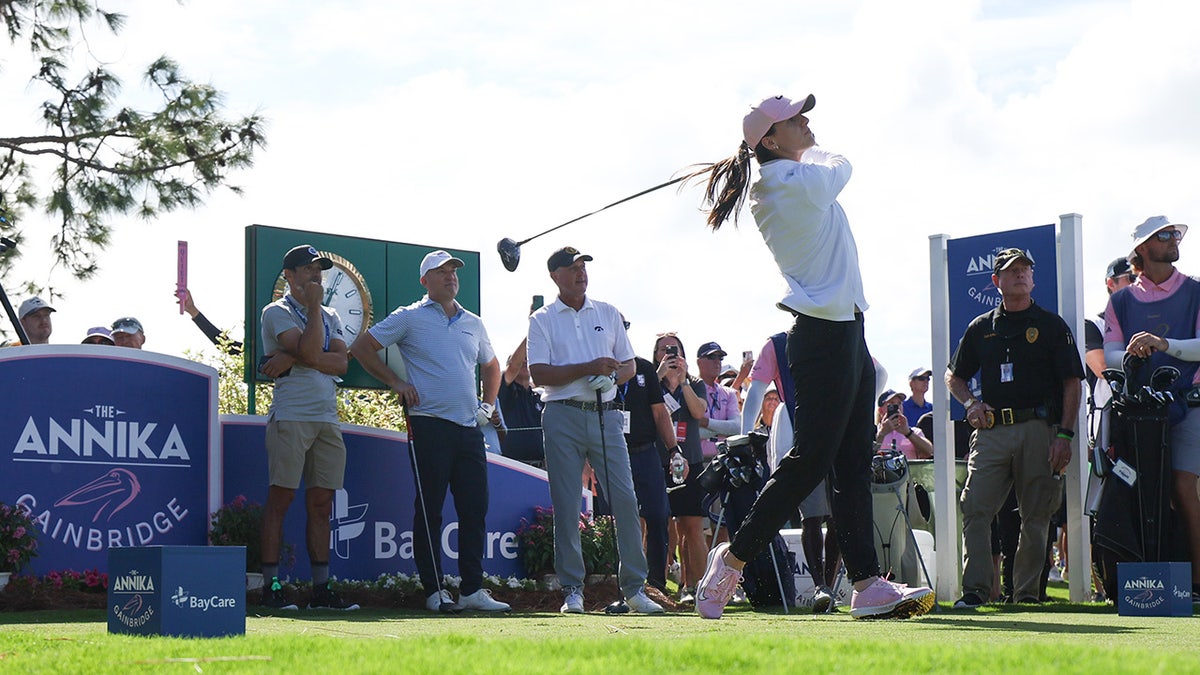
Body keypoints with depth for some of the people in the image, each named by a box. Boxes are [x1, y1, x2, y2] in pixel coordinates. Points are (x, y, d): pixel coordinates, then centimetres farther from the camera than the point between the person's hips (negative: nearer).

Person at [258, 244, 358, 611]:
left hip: (327, 418, 6)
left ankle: (321, 588, 8)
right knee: (281, 498, -7)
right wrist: (314, 306, -6)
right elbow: (311, 353, -14)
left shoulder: (330, 317, 19)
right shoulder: (277, 312, 0)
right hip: (290, 416, -6)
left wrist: (293, 359, -10)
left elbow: (340, 362, 1)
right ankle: (271, 585, -5)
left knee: (321, 504, 5)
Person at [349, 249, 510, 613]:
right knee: (429, 510, -2)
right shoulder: (410, 318, 2)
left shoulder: (473, 323, 17)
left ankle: (473, 589, 8)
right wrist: (395, 383, -3)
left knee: (475, 508, 3)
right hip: (430, 425, -5)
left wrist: (488, 405, 19)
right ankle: (434, 591, 3)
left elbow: (491, 366, 33)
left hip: (470, 428, 5)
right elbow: (362, 347, 2)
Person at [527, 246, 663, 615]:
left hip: (605, 416, 2)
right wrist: (588, 368, -13)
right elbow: (539, 374, -4)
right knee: (566, 506, -2)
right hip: (563, 418, -2)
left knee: (625, 499, -5)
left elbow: (629, 365, 17)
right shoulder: (542, 320, 6)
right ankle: (572, 590, 4)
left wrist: (612, 375, -6)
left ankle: (634, 587, 2)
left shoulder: (608, 314, 16)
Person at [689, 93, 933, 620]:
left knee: (854, 464, 4)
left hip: (845, 335, 10)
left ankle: (867, 583, 3)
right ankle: (734, 557, 4)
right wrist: (806, 152, 20)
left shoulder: (774, 188, 13)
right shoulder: (806, 181, -14)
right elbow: (839, 164, 6)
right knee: (809, 462, -6)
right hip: (826, 336, -10)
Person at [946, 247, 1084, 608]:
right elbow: (953, 376, 26)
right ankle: (975, 588, -10)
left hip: (1038, 430, -2)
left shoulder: (1051, 326, 9)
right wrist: (970, 403, 4)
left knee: (1036, 516, 0)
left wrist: (1065, 435, -7)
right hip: (991, 429, 2)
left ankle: (1027, 592, 7)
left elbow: (1072, 384, 4)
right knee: (974, 509, -11)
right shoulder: (981, 328, 17)